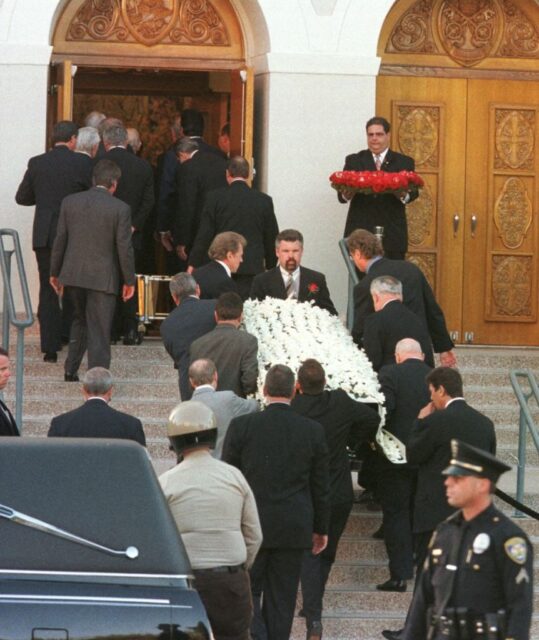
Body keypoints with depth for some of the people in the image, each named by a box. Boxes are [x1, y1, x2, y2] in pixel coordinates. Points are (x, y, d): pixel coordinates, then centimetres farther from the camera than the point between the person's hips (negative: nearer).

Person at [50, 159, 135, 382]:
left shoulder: (69, 202, 0)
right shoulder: (120, 209, -10)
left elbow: (60, 239, 4)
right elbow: (124, 248, -9)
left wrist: (55, 272, 14)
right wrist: (129, 280, 2)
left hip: (73, 274, 4)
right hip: (102, 277, -4)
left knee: (81, 319, 25)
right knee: (99, 330, 1)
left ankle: (70, 370, 27)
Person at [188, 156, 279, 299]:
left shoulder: (215, 198, -1)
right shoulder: (264, 200, 4)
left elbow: (204, 235, 0)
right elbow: (271, 238, 11)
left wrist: (193, 264, 6)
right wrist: (270, 266, 21)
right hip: (252, 267, 1)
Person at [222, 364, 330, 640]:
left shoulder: (241, 426, -7)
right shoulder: (313, 431, -2)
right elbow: (320, 487, 4)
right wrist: (320, 528, 15)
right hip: (293, 529, 2)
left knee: (248, 590, 7)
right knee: (281, 598, 9)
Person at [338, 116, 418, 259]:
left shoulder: (404, 162, 11)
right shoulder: (354, 161, 13)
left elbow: (413, 192, 3)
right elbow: (342, 195, 6)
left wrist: (402, 194, -21)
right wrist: (347, 193, -19)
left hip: (392, 234, 0)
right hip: (360, 231, 0)